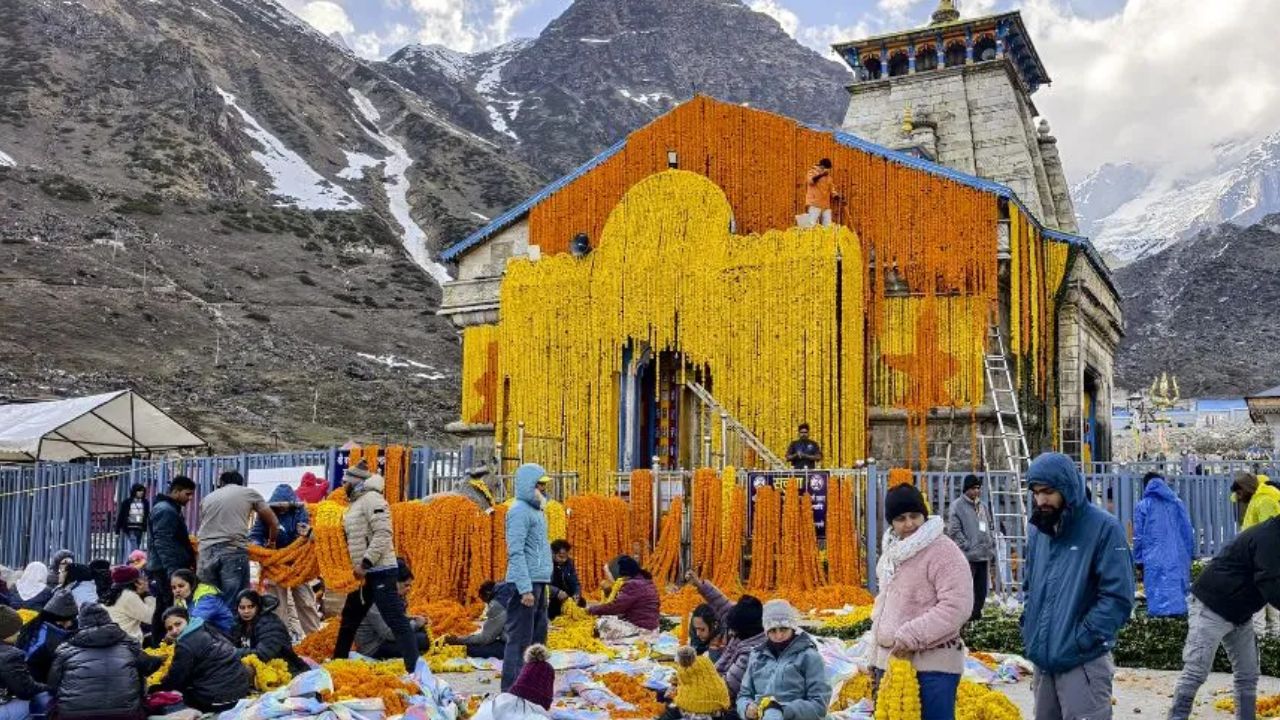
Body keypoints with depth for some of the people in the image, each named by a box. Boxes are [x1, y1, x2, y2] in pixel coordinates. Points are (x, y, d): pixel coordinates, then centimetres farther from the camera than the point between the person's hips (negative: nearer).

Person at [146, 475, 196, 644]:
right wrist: (173, 571, -26)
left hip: (165, 569, 11)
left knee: (163, 610, 14)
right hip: (167, 569, -11)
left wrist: (190, 560, 27)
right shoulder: (165, 510, -13)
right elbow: (163, 544, -21)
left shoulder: (171, 509, 20)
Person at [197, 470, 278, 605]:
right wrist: (271, 541, 35)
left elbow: (202, 526, 17)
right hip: (234, 551, -3)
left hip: (206, 552, 3)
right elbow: (272, 521, 18)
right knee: (233, 602, -2)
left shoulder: (207, 498, 22)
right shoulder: (249, 493, 14)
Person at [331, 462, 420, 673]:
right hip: (365, 573, 10)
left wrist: (366, 563, -23)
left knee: (396, 620, -12)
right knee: (349, 619, 22)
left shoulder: (371, 498, -12)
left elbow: (383, 534, -22)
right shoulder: (356, 503, 18)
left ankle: (414, 669, -13)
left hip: (380, 571, -10)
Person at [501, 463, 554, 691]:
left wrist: (540, 586, 18)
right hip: (524, 584, -10)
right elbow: (515, 552, -18)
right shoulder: (520, 511, -12)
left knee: (537, 638, 16)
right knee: (520, 640, -7)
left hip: (538, 583, 10)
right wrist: (525, 589, -22)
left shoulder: (536, 510, 18)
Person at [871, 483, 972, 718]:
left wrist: (911, 636, -21)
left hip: (932, 665, -8)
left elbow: (957, 607, -22)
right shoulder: (891, 552, 13)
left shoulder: (943, 551, -15)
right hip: (890, 661, 8)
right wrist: (877, 654, 20)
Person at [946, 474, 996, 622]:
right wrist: (968, 546, -13)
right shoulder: (957, 506, -6)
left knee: (981, 590, 12)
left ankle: (976, 614, 22)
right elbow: (954, 531, -10)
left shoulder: (983, 506, 17)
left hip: (985, 555, 7)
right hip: (967, 556, -7)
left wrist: (992, 546, 12)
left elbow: (990, 528, 24)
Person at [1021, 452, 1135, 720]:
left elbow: (1118, 597, -15)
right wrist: (1030, 629, 8)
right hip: (1043, 660, 7)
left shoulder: (1104, 528, -11)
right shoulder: (1038, 530, 9)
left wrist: (1079, 640, -17)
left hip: (1083, 662, -6)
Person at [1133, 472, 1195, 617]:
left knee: (1157, 591, -4)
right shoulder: (1177, 503, 10)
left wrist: (1138, 560, 6)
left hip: (1154, 559, -3)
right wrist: (1190, 555, 16)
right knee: (1178, 587, 7)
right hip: (1178, 557, 3)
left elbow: (1138, 536, 0)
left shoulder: (1143, 505, 0)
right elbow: (1188, 531, 11)